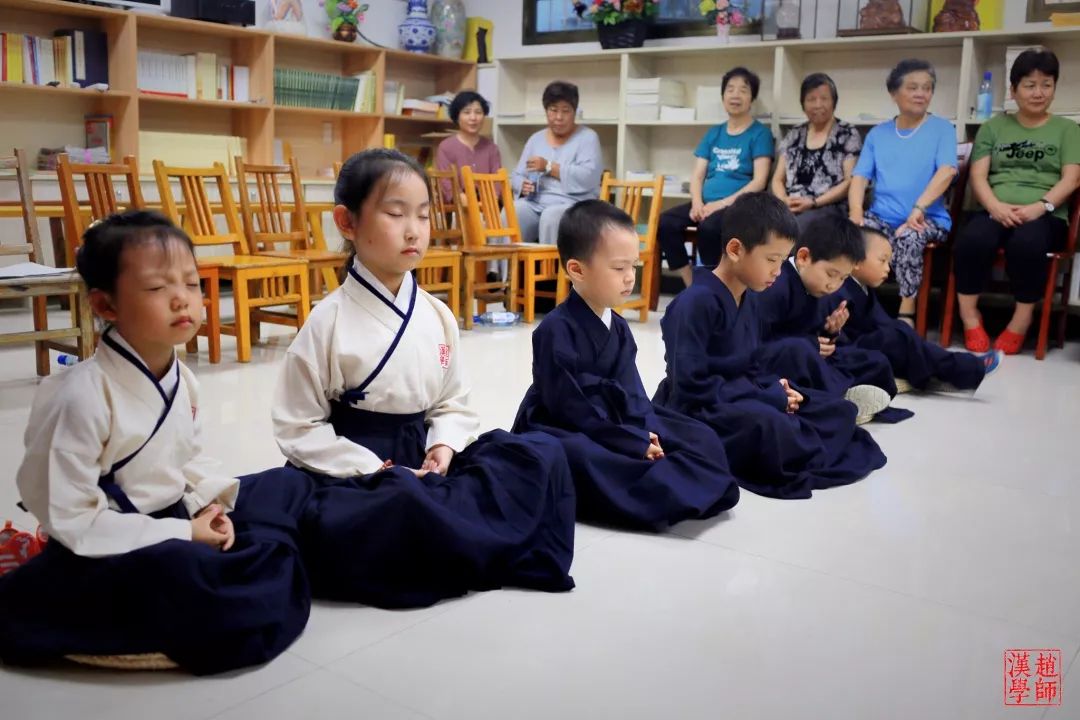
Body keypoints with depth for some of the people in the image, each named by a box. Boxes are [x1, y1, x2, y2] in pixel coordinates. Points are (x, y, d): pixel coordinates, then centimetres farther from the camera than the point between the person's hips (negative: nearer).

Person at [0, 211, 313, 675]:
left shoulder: (182, 379, 0)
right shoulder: (82, 395, -23)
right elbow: (68, 519, -23)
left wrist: (211, 504, -8)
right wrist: (180, 534, -22)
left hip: (176, 518, 8)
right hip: (107, 549, -8)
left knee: (288, 485, 4)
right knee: (179, 570, -38)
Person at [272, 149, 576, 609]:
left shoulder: (437, 316, 6)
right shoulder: (328, 321, -9)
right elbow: (298, 429, -8)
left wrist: (443, 447, -9)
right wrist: (374, 471, -18)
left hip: (423, 463, 5)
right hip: (358, 470, -5)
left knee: (542, 454, -13)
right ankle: (492, 548, -16)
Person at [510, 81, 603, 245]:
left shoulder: (587, 137, 4)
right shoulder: (536, 139, 19)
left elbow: (588, 178, -12)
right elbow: (517, 176, 18)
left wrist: (548, 167, -11)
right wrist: (523, 186, -7)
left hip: (573, 205, -4)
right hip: (534, 204, 4)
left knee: (551, 217, -37)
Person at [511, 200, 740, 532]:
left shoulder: (618, 327, 9)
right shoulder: (556, 330, -17)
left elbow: (629, 391, 4)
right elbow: (569, 407, -21)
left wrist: (644, 432, -17)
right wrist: (633, 443, -20)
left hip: (612, 425, 8)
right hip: (562, 432, -8)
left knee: (701, 439, 1)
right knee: (586, 461, -42)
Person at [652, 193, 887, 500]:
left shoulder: (750, 301, 11)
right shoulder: (696, 302, -19)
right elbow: (691, 384, -24)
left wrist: (774, 389, -7)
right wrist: (770, 397, -19)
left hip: (739, 399, 10)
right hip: (699, 411, -10)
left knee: (840, 411, 2)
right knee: (766, 424, -39)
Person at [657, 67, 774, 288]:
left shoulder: (760, 133, 3)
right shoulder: (713, 133, 18)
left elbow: (759, 181, -8)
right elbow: (697, 175, 12)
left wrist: (721, 204, -17)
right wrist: (697, 203, -9)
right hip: (706, 203, 5)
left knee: (709, 226, -37)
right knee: (665, 222, -22)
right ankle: (692, 287, -15)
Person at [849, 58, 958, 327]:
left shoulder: (942, 128, 4)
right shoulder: (877, 134, 14)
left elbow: (946, 171, -11)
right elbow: (860, 178, 7)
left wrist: (918, 209, -25)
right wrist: (856, 211, -14)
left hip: (928, 219, -3)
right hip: (881, 217, 3)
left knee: (909, 237, -35)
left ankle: (906, 314, -24)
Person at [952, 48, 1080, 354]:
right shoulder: (993, 127, 20)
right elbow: (978, 176, 7)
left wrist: (1040, 206, -16)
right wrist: (996, 207, -14)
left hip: (1045, 215, -1)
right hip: (996, 211, 1)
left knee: (1027, 243, -38)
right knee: (973, 240, -35)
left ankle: (1021, 322, -21)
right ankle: (970, 317, -19)